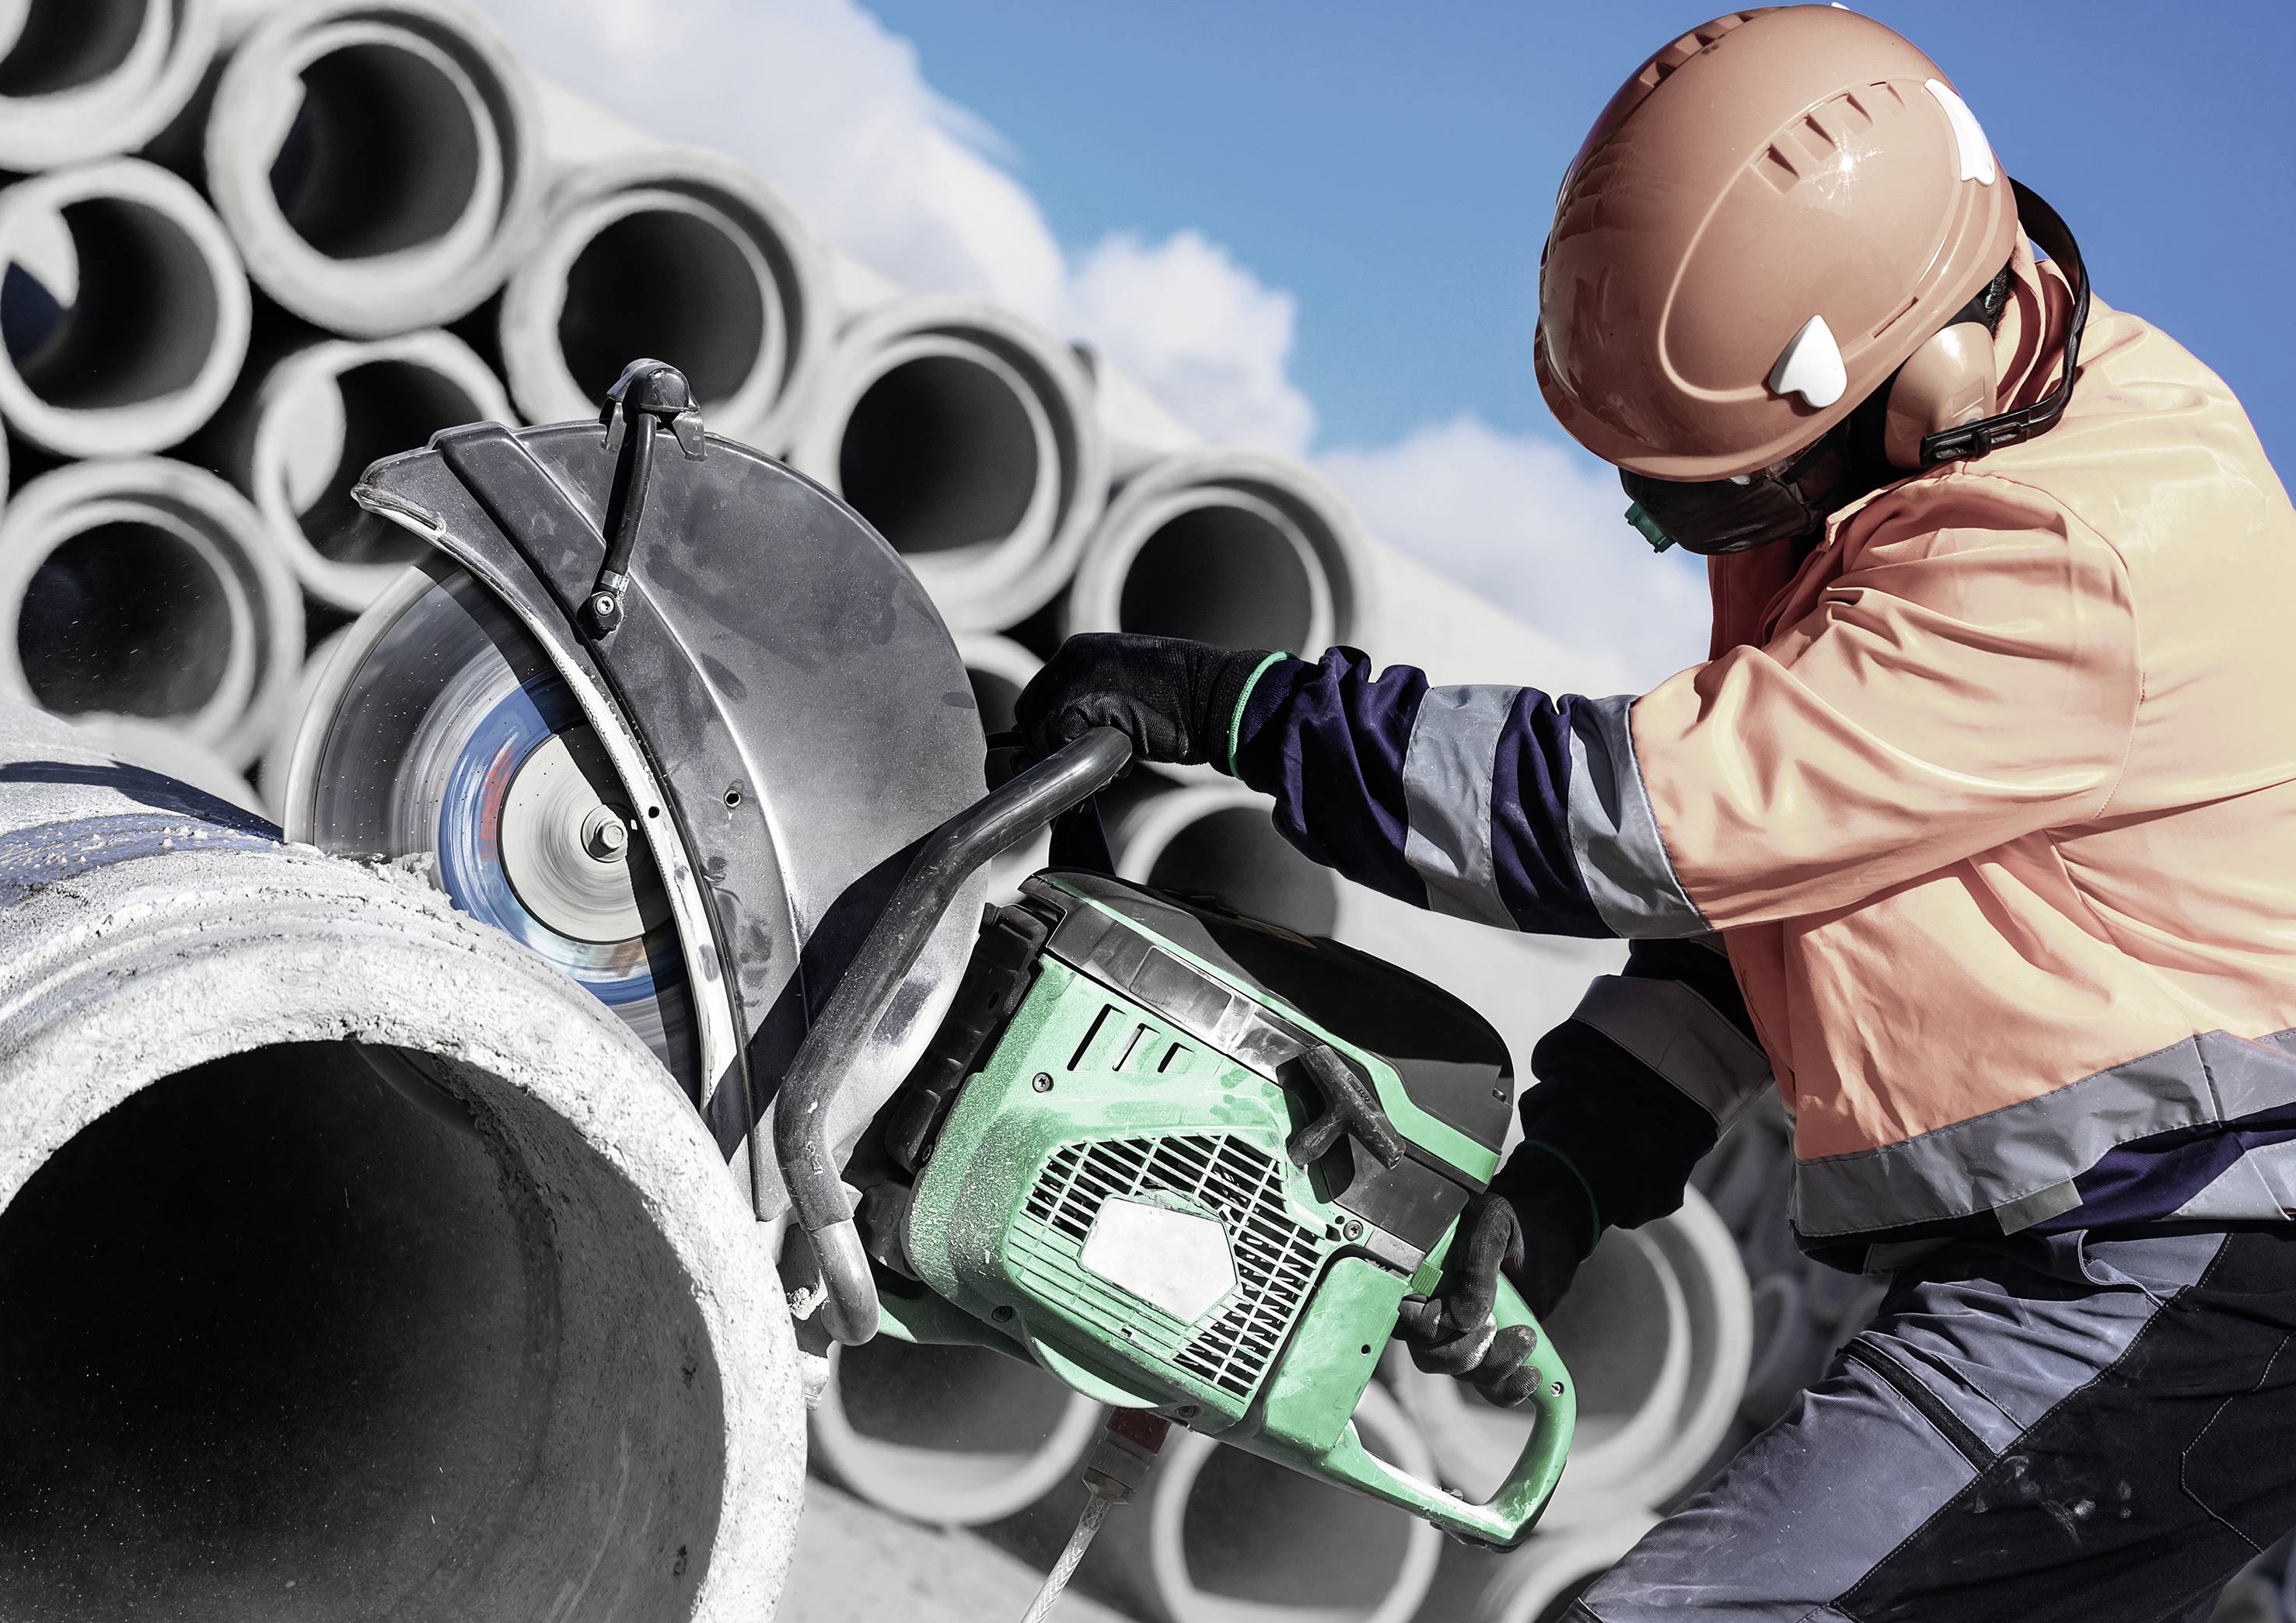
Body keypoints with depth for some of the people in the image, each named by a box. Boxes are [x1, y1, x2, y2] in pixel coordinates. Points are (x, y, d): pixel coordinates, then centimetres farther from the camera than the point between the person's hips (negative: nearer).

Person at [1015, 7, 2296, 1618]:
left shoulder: (2073, 566, -25)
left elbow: (1638, 816, -25)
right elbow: (1747, 852, 12)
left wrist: (1229, 704, -16)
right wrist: (1568, 1165, 2)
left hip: (2165, 1287, -10)